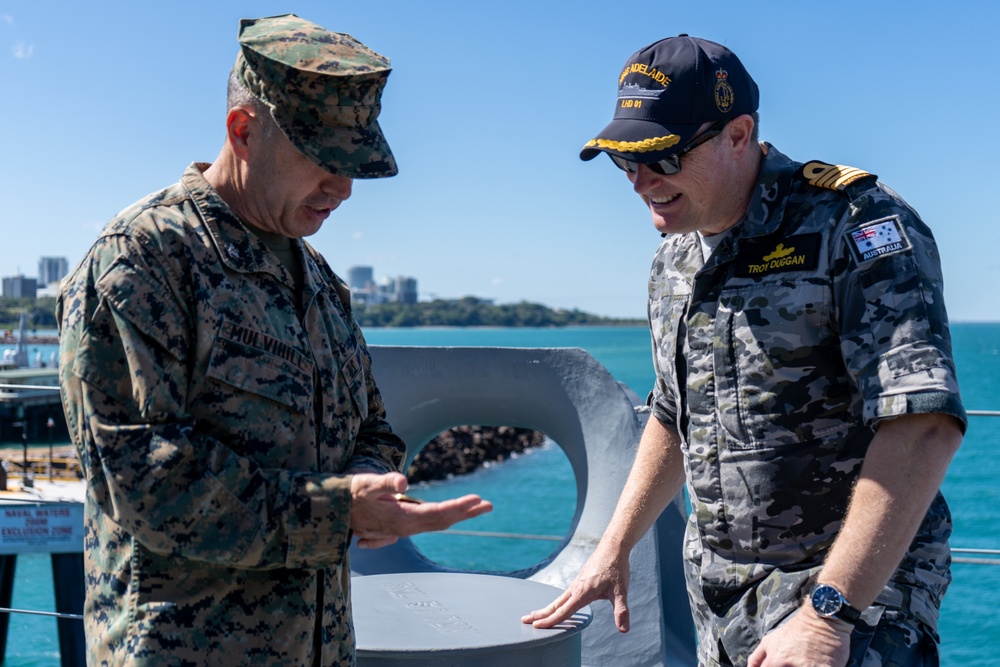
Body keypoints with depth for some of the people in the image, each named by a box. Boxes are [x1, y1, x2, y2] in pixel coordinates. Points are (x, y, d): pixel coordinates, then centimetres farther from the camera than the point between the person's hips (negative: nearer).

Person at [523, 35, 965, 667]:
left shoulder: (856, 226, -15)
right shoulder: (675, 263, 9)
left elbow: (923, 426, -24)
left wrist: (826, 612, -27)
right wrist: (613, 550, 17)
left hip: (855, 585, -6)